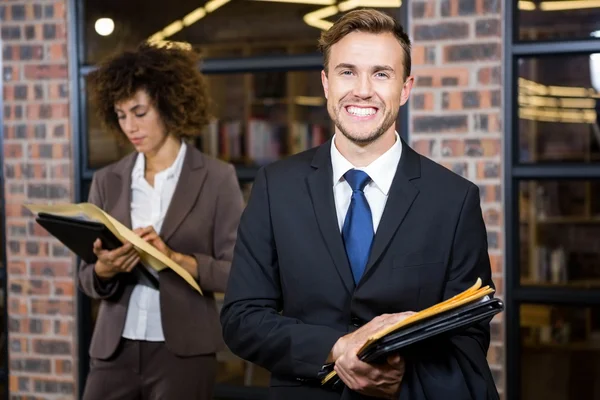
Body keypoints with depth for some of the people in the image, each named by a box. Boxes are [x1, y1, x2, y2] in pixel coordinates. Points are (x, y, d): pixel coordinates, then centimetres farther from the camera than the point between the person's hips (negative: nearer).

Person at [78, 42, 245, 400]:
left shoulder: (217, 178, -3)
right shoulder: (108, 181, 7)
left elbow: (238, 272, -6)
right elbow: (89, 281, 8)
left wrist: (174, 257, -18)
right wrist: (104, 268, -13)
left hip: (184, 353, -3)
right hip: (113, 350, 3)